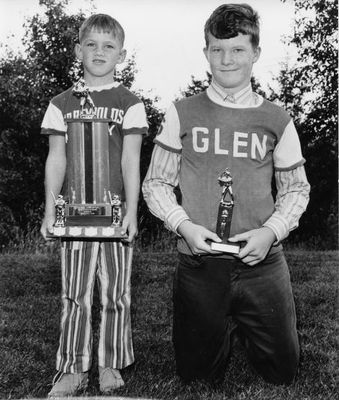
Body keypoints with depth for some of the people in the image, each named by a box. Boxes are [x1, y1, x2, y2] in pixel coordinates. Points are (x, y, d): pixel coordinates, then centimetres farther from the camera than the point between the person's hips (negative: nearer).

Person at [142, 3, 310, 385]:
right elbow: (156, 183, 5)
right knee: (197, 375, 10)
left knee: (282, 372, 11)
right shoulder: (182, 114, 2)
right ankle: (226, 332, 37)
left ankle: (243, 330, 38)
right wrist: (183, 225, -11)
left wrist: (271, 230, -8)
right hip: (198, 264, -1)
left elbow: (296, 188, 10)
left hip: (263, 264, 1)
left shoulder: (277, 120, 5)